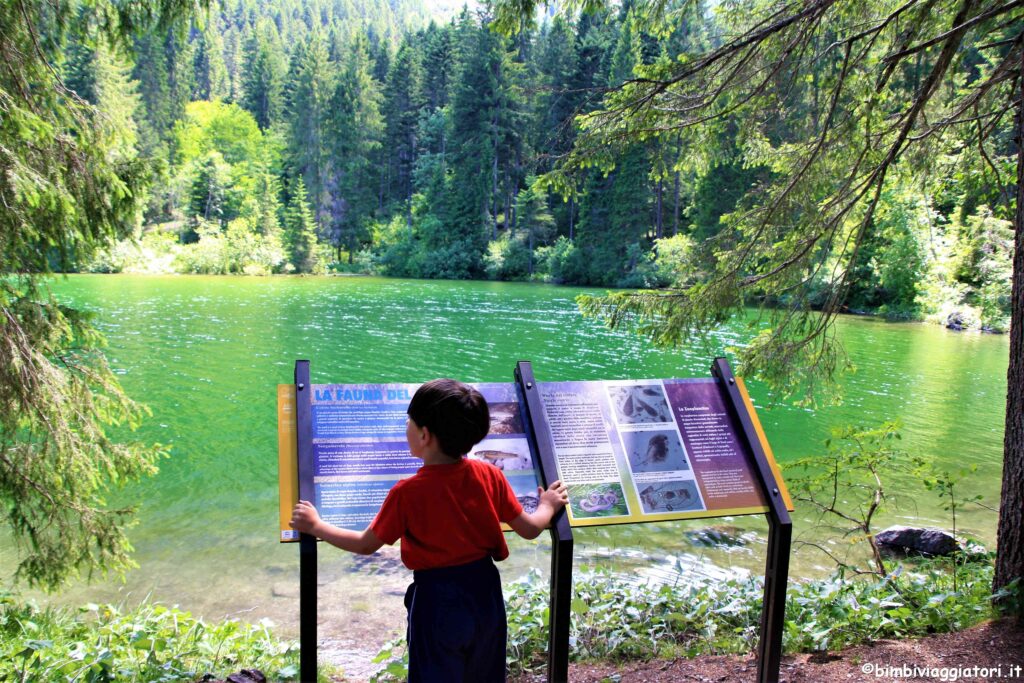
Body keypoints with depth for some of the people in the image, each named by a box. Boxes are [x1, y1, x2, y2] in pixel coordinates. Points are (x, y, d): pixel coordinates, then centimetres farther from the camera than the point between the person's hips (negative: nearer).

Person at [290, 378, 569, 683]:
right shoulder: (490, 475, -11)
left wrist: (316, 526, 5)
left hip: (436, 600, -3)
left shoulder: (407, 493, -21)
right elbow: (530, 529, -3)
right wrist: (548, 506, 19)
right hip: (486, 593, 4)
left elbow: (366, 545, -10)